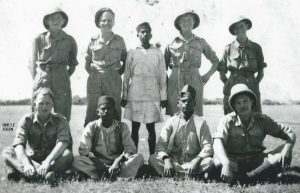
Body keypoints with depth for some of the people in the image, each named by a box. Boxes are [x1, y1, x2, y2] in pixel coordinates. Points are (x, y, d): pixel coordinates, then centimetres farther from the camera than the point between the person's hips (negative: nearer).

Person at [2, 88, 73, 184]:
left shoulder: (60, 120, -6)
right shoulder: (27, 120, -3)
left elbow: (63, 142, -23)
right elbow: (19, 144, -17)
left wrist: (48, 161, -39)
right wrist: (26, 164, -36)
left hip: (53, 159, -1)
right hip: (32, 159, 2)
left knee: (68, 154, -32)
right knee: (7, 152, -23)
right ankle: (47, 173, -43)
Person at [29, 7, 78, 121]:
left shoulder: (69, 41, 6)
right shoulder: (39, 39, 5)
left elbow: (72, 64, 16)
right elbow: (33, 63, 11)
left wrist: (63, 77, 9)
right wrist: (36, 80, 6)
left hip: (62, 81, 0)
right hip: (41, 78, 0)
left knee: (62, 116, -1)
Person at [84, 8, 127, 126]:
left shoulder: (119, 41, 6)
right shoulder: (93, 41, 7)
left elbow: (125, 61, 13)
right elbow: (87, 63, 16)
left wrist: (119, 72, 3)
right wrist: (93, 72, 5)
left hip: (114, 81, 0)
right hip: (94, 81, 1)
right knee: (92, 111, 0)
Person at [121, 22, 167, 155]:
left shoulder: (157, 53, 8)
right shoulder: (132, 53, 7)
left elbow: (162, 76, 8)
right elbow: (126, 76, 9)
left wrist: (163, 96, 4)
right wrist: (124, 96, 6)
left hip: (152, 95, 0)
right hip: (135, 95, 0)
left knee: (151, 128, 2)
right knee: (135, 128, 4)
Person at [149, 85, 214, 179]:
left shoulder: (200, 123, 3)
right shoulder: (171, 121, 5)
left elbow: (207, 146, -7)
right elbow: (160, 144, -5)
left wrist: (197, 160, -26)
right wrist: (166, 160, -25)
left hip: (192, 163, -1)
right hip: (173, 162, 1)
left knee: (209, 161, -30)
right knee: (153, 158, -25)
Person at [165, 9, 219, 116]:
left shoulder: (200, 42, 11)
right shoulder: (173, 42, 9)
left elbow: (215, 61, 19)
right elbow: (164, 65, 17)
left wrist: (207, 75, 8)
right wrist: (165, 81, 6)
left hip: (194, 81, 0)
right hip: (175, 83, 0)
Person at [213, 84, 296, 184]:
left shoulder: (262, 120, -2)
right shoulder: (227, 121, -9)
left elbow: (289, 133, -2)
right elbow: (218, 143, -27)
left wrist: (287, 148, -26)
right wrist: (226, 163, -46)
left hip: (257, 162, 2)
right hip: (235, 163, -2)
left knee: (283, 155, -22)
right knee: (218, 162, -34)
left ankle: (248, 177, -27)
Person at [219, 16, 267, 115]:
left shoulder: (256, 48, 11)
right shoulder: (228, 48, 7)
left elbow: (261, 72, 14)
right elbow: (222, 74, 9)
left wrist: (254, 84, 4)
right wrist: (229, 86, 1)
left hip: (252, 88, 1)